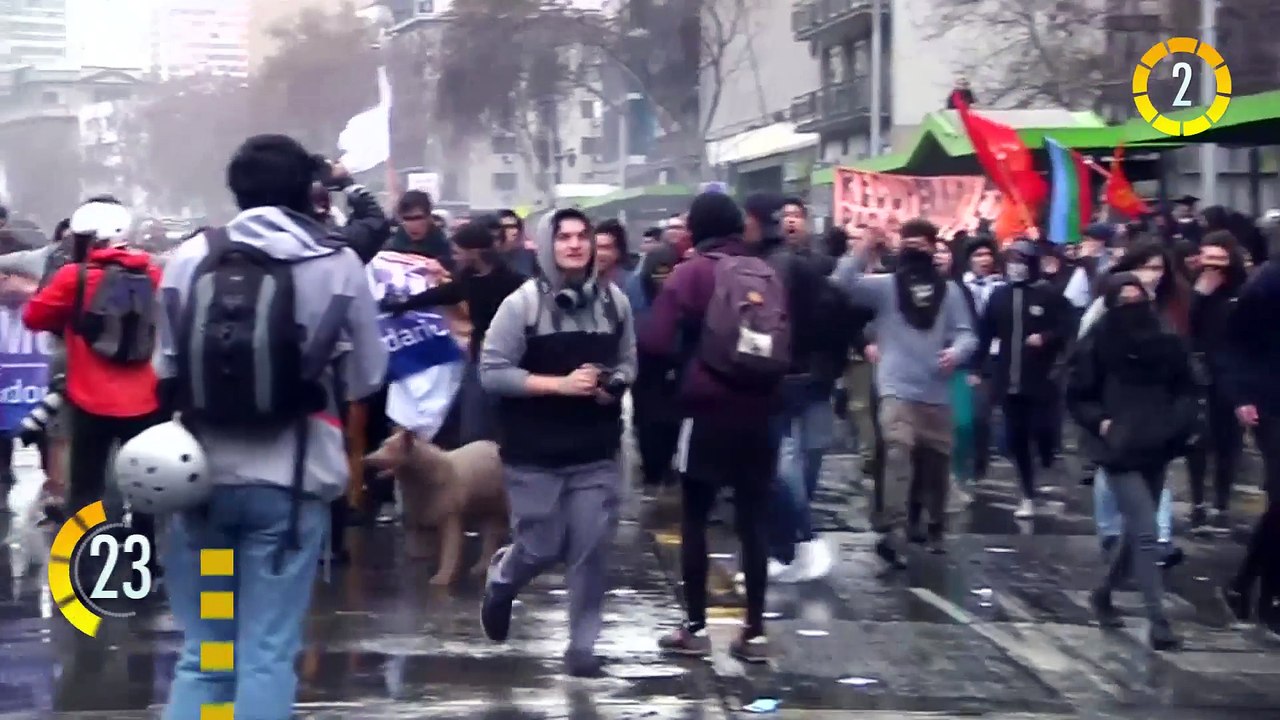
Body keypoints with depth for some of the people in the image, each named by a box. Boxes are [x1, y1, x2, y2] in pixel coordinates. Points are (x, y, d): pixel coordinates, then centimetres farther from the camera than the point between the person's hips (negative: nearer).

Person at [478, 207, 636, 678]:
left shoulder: (614, 300, 3)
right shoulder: (522, 303, -8)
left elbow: (627, 362, 14)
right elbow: (492, 373, -11)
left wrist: (613, 385, -9)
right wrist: (560, 384, -18)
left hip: (597, 454, 3)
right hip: (535, 456, -3)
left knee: (592, 550, 1)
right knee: (541, 549, 2)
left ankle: (582, 644, 16)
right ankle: (501, 580, 37)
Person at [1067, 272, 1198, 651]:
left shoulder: (1165, 342, 2)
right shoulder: (1097, 345, -7)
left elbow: (1185, 389, 11)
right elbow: (1077, 398, 1)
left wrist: (1180, 420, -6)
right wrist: (1100, 422, -14)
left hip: (1156, 448, 5)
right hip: (1120, 450, -5)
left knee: (1137, 531, 15)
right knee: (1146, 533, -11)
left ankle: (1103, 594, 37)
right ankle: (1158, 621, -9)